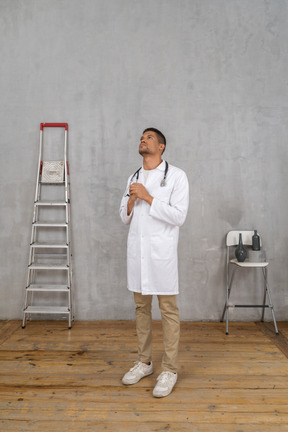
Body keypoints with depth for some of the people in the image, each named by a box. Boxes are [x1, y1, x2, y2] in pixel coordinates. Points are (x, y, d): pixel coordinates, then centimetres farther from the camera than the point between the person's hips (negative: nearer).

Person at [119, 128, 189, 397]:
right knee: (141, 307, 14)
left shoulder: (176, 176, -4)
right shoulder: (133, 179, 13)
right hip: (136, 250, 6)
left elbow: (178, 216, -13)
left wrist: (147, 197, -15)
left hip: (162, 252, -5)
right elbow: (124, 218, 13)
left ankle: (169, 370, 15)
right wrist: (132, 199, -7)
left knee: (168, 311, 1)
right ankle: (144, 362, 29)